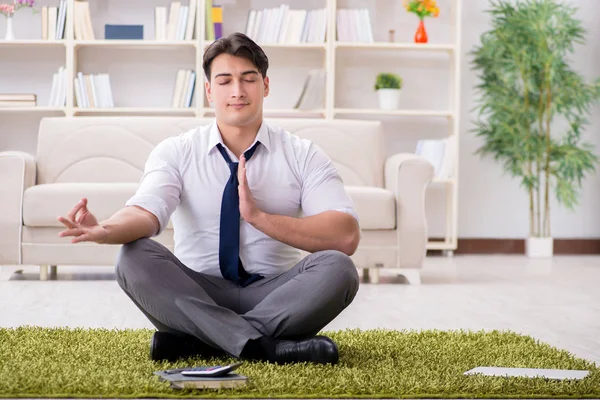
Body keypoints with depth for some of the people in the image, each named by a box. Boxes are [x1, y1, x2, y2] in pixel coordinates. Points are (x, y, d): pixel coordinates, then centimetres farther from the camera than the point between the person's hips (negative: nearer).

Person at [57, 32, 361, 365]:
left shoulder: (303, 155, 2)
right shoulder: (176, 152, 3)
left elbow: (346, 236, -13)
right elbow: (147, 212, -17)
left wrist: (259, 216, -23)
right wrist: (104, 230, -41)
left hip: (275, 297, 0)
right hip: (197, 296, 0)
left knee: (336, 267, -29)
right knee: (134, 256, -27)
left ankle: (194, 341, -26)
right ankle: (263, 346, -35)